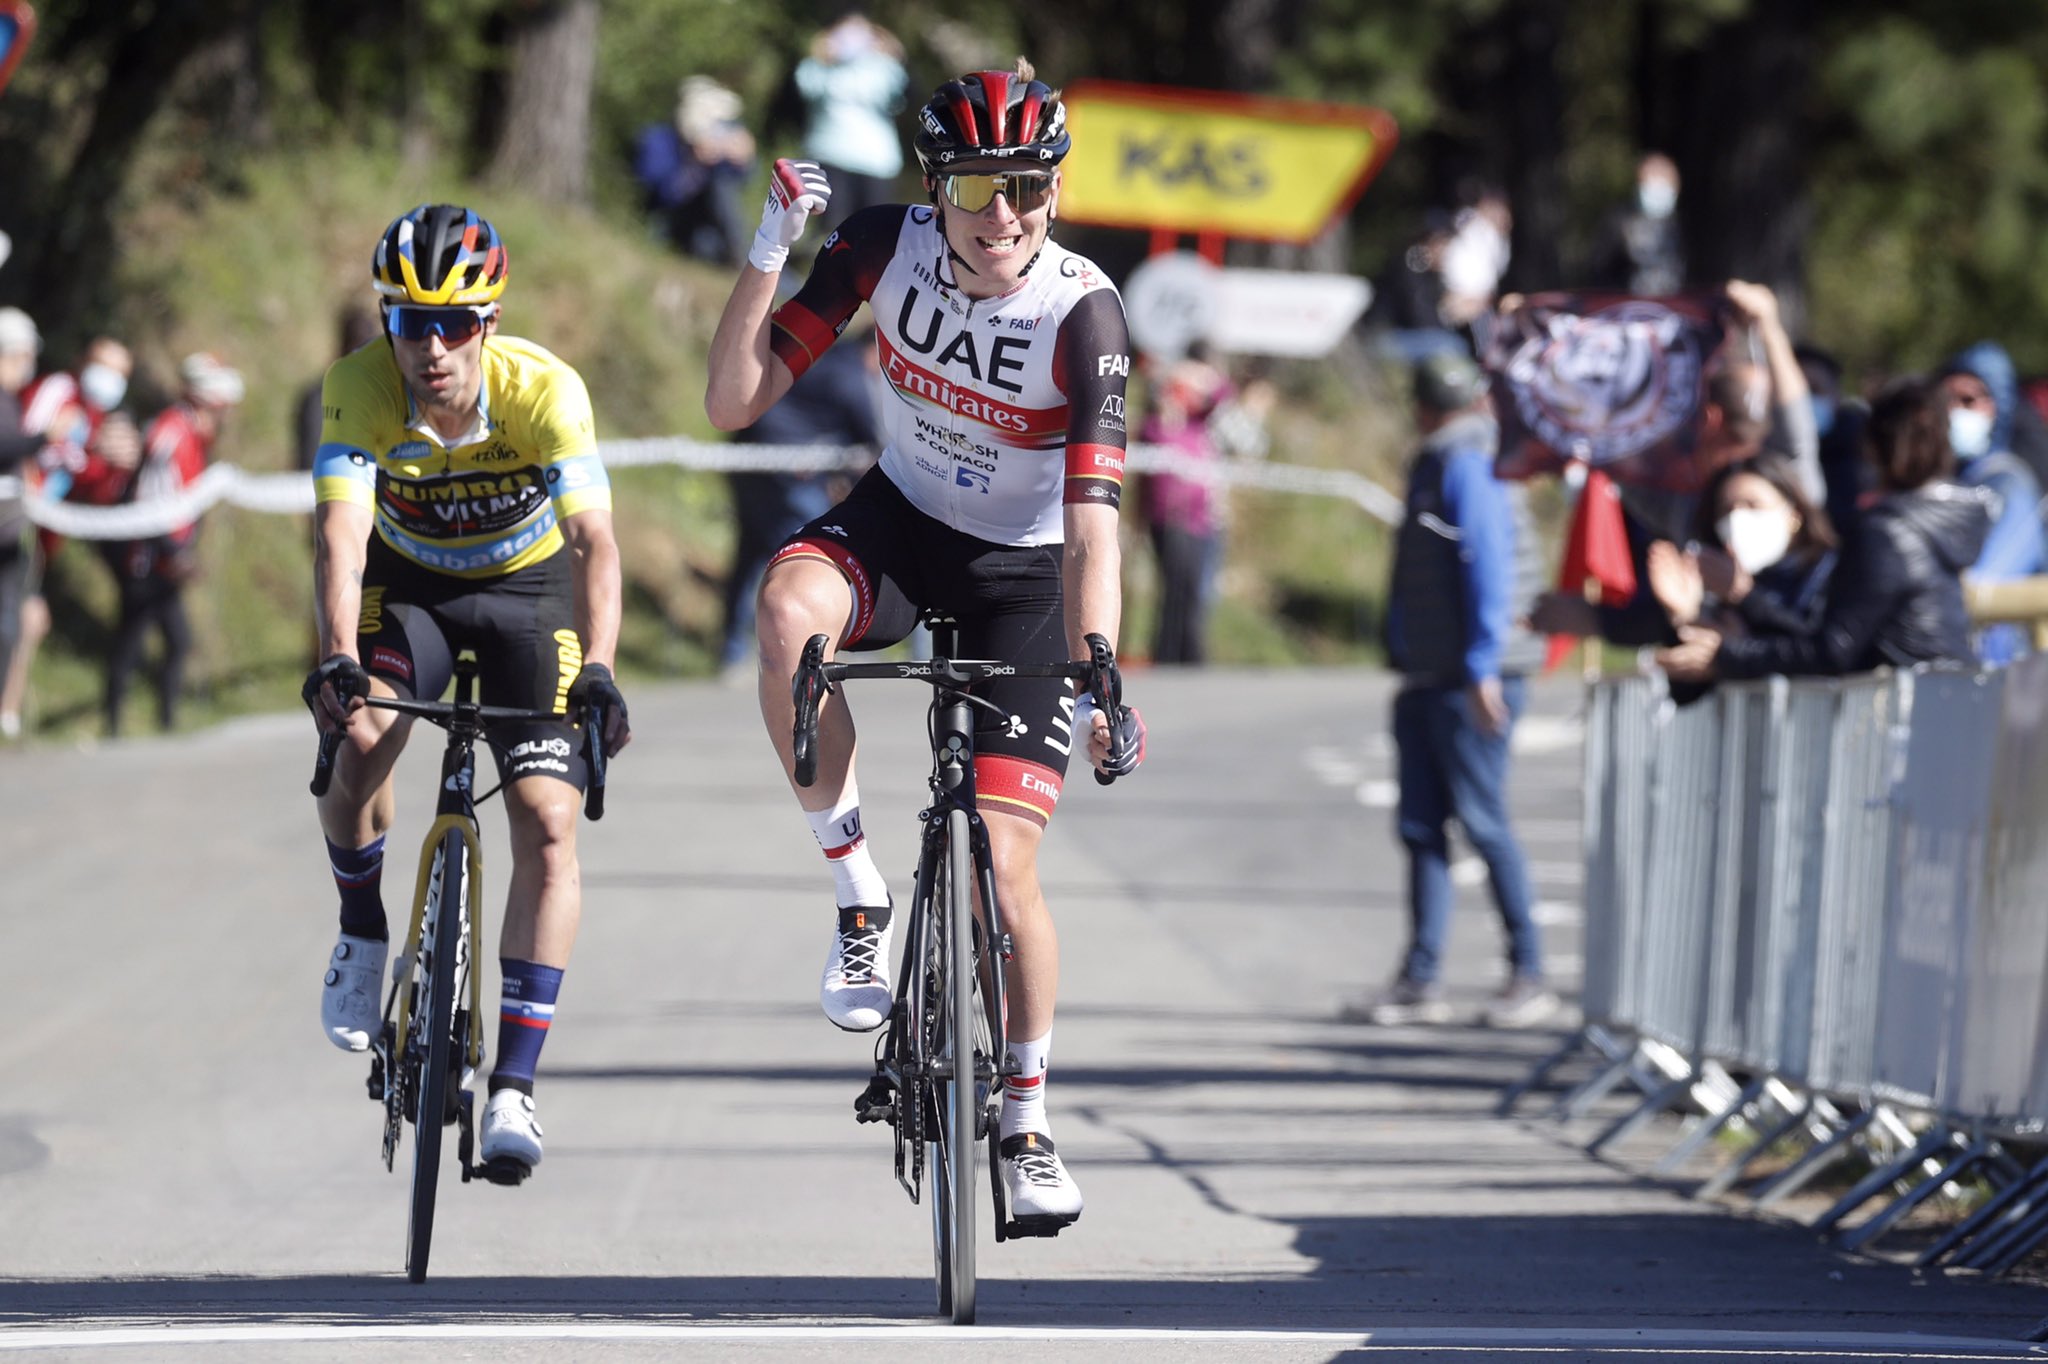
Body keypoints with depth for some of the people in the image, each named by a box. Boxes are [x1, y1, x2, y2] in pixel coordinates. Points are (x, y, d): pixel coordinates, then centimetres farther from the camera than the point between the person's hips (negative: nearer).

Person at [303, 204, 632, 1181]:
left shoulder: (545, 391, -29)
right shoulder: (360, 388, -27)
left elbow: (594, 541, -36)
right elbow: (341, 537, -36)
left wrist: (596, 671, -51)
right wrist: (337, 659, -53)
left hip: (528, 590, -1)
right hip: (407, 585, 1)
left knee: (548, 825, -15)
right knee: (357, 738, -29)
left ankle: (514, 1087, -10)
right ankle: (364, 934, 0)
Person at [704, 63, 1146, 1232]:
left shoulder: (1083, 313, -25)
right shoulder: (886, 250, -17)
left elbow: (1093, 518, -30)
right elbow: (735, 404, -15)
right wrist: (771, 252, -27)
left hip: (1024, 574, -2)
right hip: (901, 521, 2)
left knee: (1003, 859, -12)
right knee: (789, 610, -35)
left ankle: (1030, 1124, 11)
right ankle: (858, 892, -17)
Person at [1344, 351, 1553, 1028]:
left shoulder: (1466, 465, -10)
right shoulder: (1438, 465, 18)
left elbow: (1489, 567, -17)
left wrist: (1481, 667, -21)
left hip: (1468, 682, -9)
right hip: (1428, 679, 9)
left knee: (1483, 820, -5)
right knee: (1421, 826, 6)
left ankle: (1529, 974, 2)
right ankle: (1421, 980, 7)